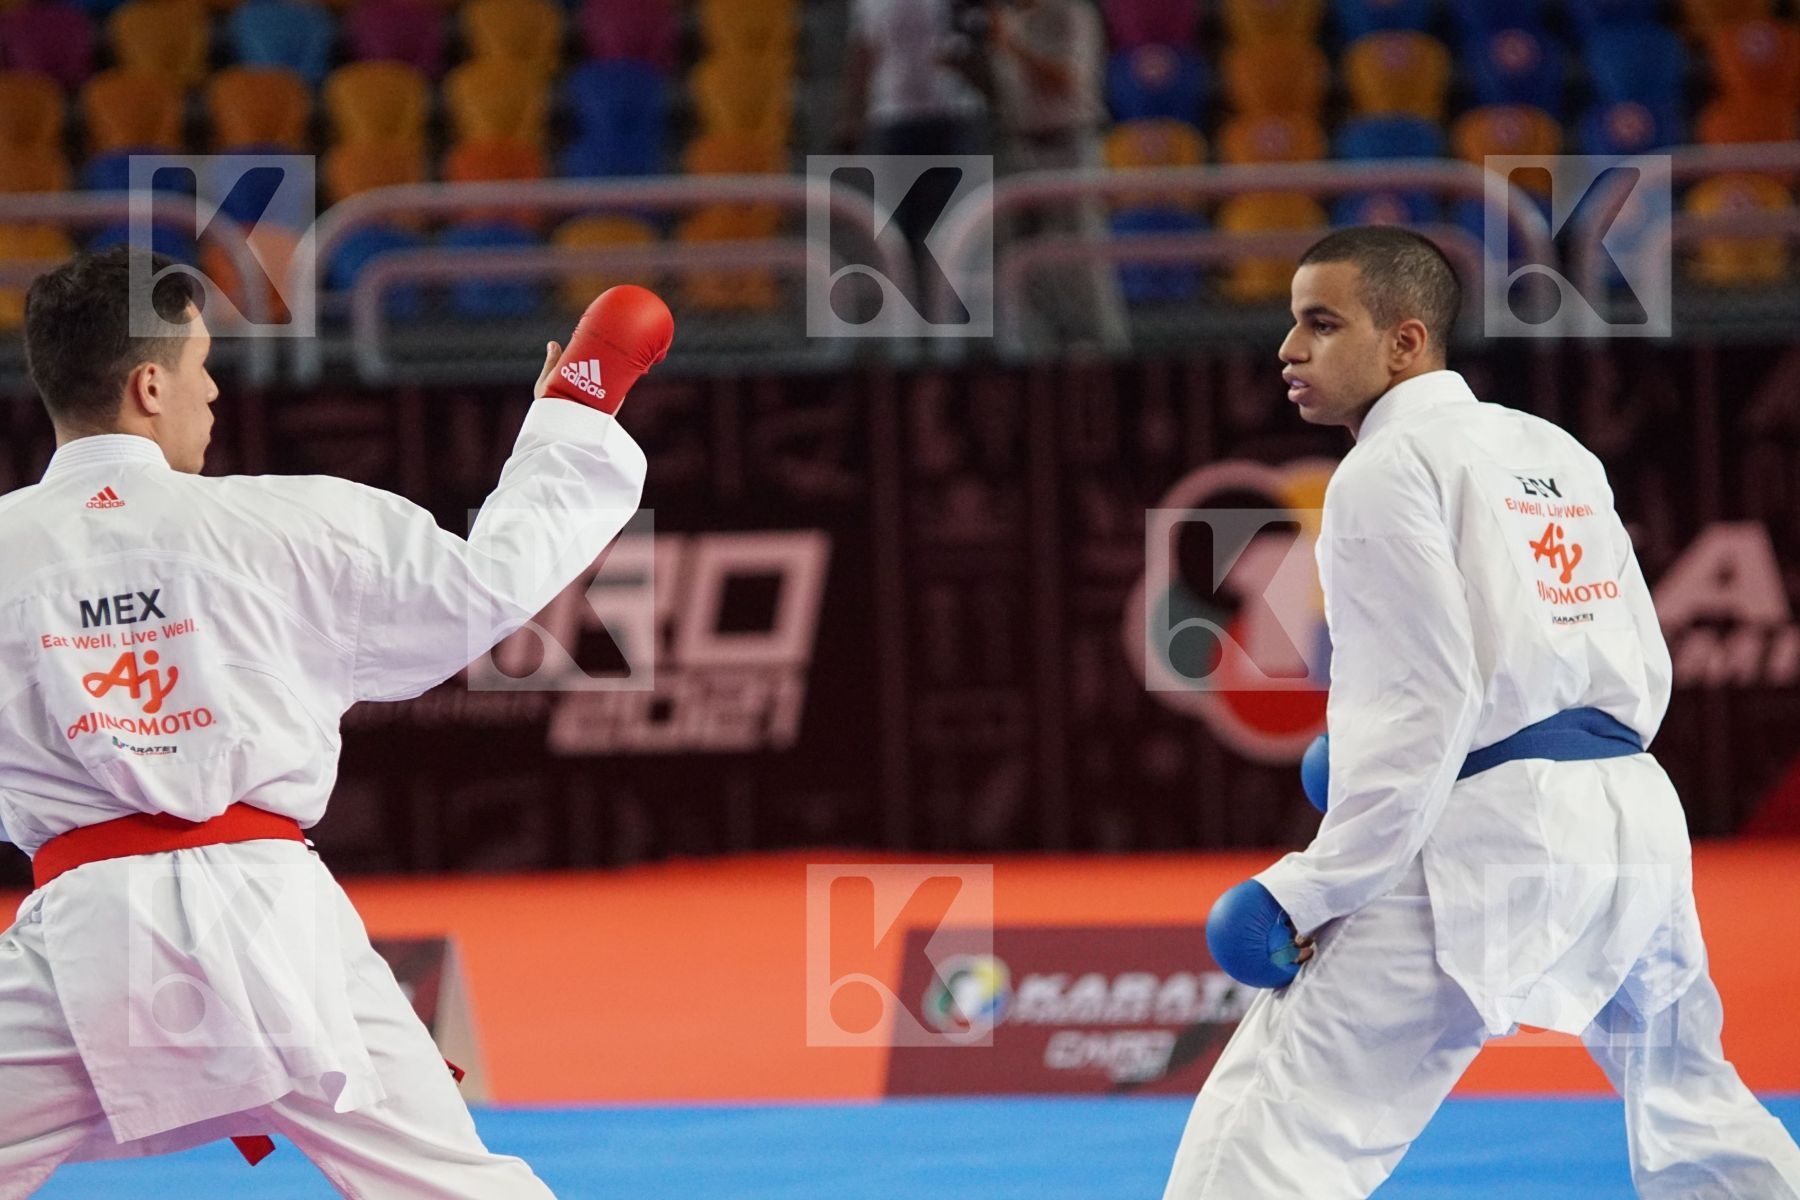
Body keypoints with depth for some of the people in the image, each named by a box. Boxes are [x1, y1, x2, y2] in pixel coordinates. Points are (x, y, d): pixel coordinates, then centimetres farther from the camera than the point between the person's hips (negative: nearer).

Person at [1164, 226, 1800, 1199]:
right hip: (1634, 818, 9)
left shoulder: (1389, 470, -6)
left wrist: (1316, 888, -13)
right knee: (1690, 1106, 30)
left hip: (1485, 834, -9)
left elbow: (1425, 705, -15)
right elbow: (1643, 673, 21)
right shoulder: (1558, 456, 18)